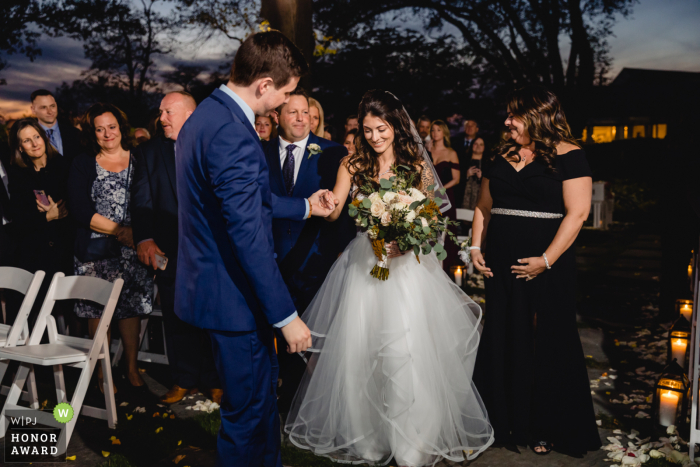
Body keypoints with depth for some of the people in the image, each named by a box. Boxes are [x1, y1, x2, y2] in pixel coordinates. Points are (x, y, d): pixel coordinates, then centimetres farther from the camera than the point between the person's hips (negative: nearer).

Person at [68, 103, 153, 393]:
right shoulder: (83, 165, 5)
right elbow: (79, 210, -5)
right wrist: (120, 231, -12)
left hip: (132, 250, 1)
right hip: (95, 252, 0)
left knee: (131, 308, 6)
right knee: (98, 311, 3)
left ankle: (132, 369, 20)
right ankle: (102, 372, 17)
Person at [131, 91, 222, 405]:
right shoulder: (149, 152, 7)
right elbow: (141, 199, -1)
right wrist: (144, 239, -16)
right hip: (170, 252, 2)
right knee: (176, 319, 11)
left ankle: (213, 381, 24)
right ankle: (184, 380, 28)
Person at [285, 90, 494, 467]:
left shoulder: (416, 164, 3)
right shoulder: (353, 164, 5)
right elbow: (334, 210, -4)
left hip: (407, 262, -1)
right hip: (364, 262, 2)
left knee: (406, 349, -6)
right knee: (359, 347, 3)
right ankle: (362, 434, 23)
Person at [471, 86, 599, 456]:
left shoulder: (567, 156, -6)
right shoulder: (502, 156, 12)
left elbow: (577, 212, -13)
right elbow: (483, 207, 15)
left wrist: (546, 260, -18)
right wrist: (476, 248, 4)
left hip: (547, 267, -5)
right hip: (500, 267, 6)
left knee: (548, 344, 5)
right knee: (503, 341, 11)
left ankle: (547, 428, 21)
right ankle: (507, 421, 26)